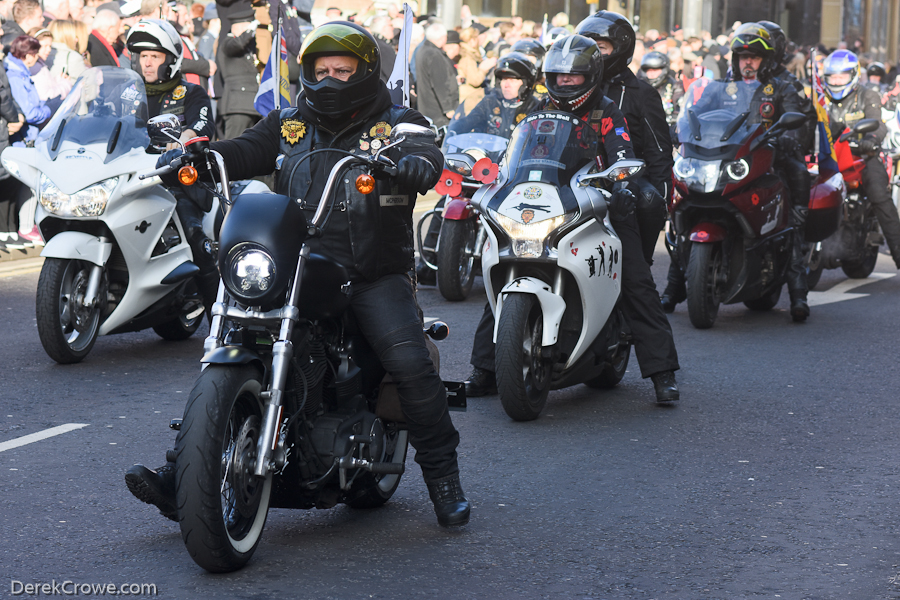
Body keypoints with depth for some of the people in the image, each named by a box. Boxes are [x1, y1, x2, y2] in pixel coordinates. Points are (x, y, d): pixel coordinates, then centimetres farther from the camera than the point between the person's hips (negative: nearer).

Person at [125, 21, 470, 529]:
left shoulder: (399, 124, 7)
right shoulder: (290, 125, 16)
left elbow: (428, 155, -12)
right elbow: (246, 151, 2)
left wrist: (418, 165, -38)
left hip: (375, 278, -3)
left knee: (411, 364, -23)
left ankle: (443, 474, -4)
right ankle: (182, 475, -8)